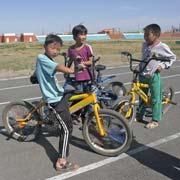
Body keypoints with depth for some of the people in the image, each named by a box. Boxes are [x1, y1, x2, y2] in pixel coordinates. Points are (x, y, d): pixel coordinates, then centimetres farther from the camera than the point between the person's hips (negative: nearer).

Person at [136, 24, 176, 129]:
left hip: (154, 76, -6)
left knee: (155, 99, 3)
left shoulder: (162, 47, -11)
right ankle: (140, 115, 32)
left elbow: (173, 58, 0)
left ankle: (155, 120, 13)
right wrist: (141, 66, 12)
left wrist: (163, 66, -9)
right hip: (143, 75, 6)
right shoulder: (145, 45, 5)